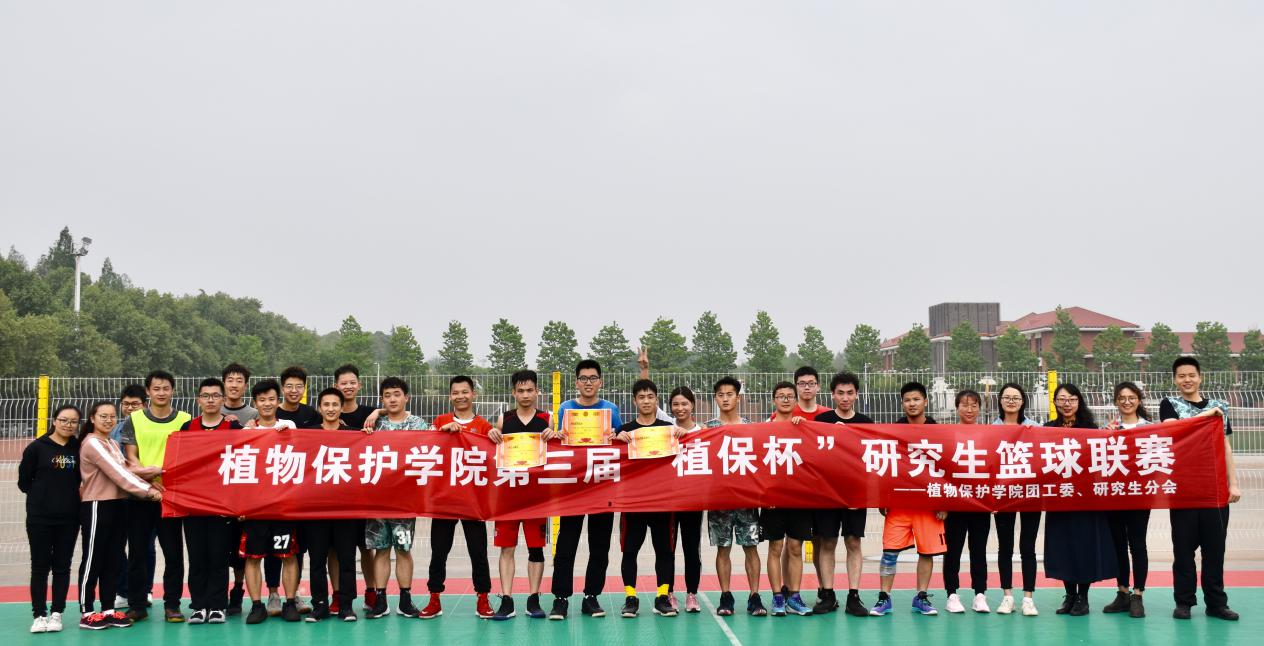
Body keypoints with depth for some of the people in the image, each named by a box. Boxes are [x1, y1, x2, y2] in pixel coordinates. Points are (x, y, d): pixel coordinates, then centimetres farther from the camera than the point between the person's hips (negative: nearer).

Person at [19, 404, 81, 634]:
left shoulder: (79, 449, 1)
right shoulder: (37, 447, -5)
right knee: (40, 566, 4)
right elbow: (24, 481, -1)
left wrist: (73, 493, -2)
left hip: (69, 518, 2)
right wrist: (43, 495, 2)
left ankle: (56, 614, 14)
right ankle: (39, 615, 10)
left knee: (62, 566, 7)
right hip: (40, 518, -2)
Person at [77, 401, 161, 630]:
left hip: (118, 505, 8)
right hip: (97, 506, -8)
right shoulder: (91, 443, -11)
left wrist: (147, 472, -11)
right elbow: (117, 473, -18)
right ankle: (87, 613, 2)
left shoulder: (112, 444, 17)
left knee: (112, 560, 10)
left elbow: (122, 471, 6)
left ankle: (109, 609, 15)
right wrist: (146, 490, -19)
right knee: (93, 560, -3)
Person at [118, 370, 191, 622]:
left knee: (173, 552, 2)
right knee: (137, 551, 5)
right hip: (139, 495, 0)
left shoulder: (185, 420, 5)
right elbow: (131, 457, 1)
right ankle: (136, 605, 15)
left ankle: (172, 605, 11)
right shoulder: (134, 420, 6)